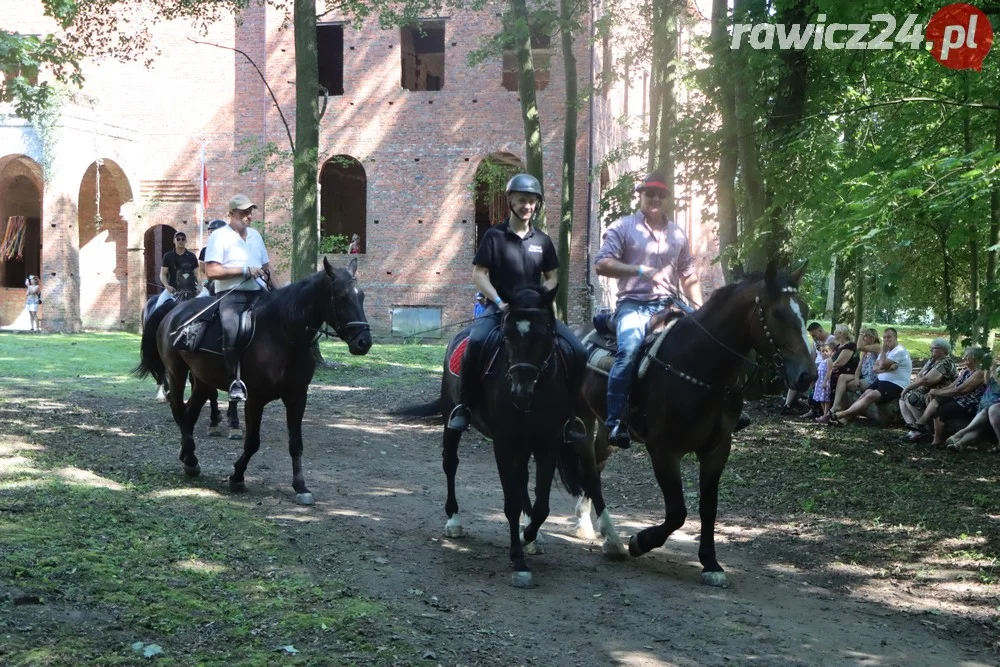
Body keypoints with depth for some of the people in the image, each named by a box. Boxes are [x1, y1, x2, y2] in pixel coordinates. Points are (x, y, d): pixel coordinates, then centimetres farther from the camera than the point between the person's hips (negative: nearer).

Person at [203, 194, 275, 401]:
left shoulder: (255, 235, 20)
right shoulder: (219, 236, -1)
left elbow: (266, 266, 27)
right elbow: (211, 271, -10)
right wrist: (244, 270, -13)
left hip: (257, 294, 7)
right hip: (231, 295, -7)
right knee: (231, 330, -30)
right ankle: (235, 380, -20)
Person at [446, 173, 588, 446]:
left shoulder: (542, 240, 12)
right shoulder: (495, 235, 1)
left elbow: (552, 277, 17)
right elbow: (478, 274, -2)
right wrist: (499, 302, -14)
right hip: (500, 307, -4)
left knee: (578, 351, -13)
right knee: (475, 342, -36)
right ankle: (464, 406, -17)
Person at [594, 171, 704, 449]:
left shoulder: (677, 233, 18)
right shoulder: (622, 227, 5)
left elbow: (689, 275, 23)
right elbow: (601, 264, -6)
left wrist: (699, 307, 8)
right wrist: (640, 270, -18)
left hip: (670, 305, 5)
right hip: (633, 305, -5)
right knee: (630, 349, -32)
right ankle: (615, 422, -31)